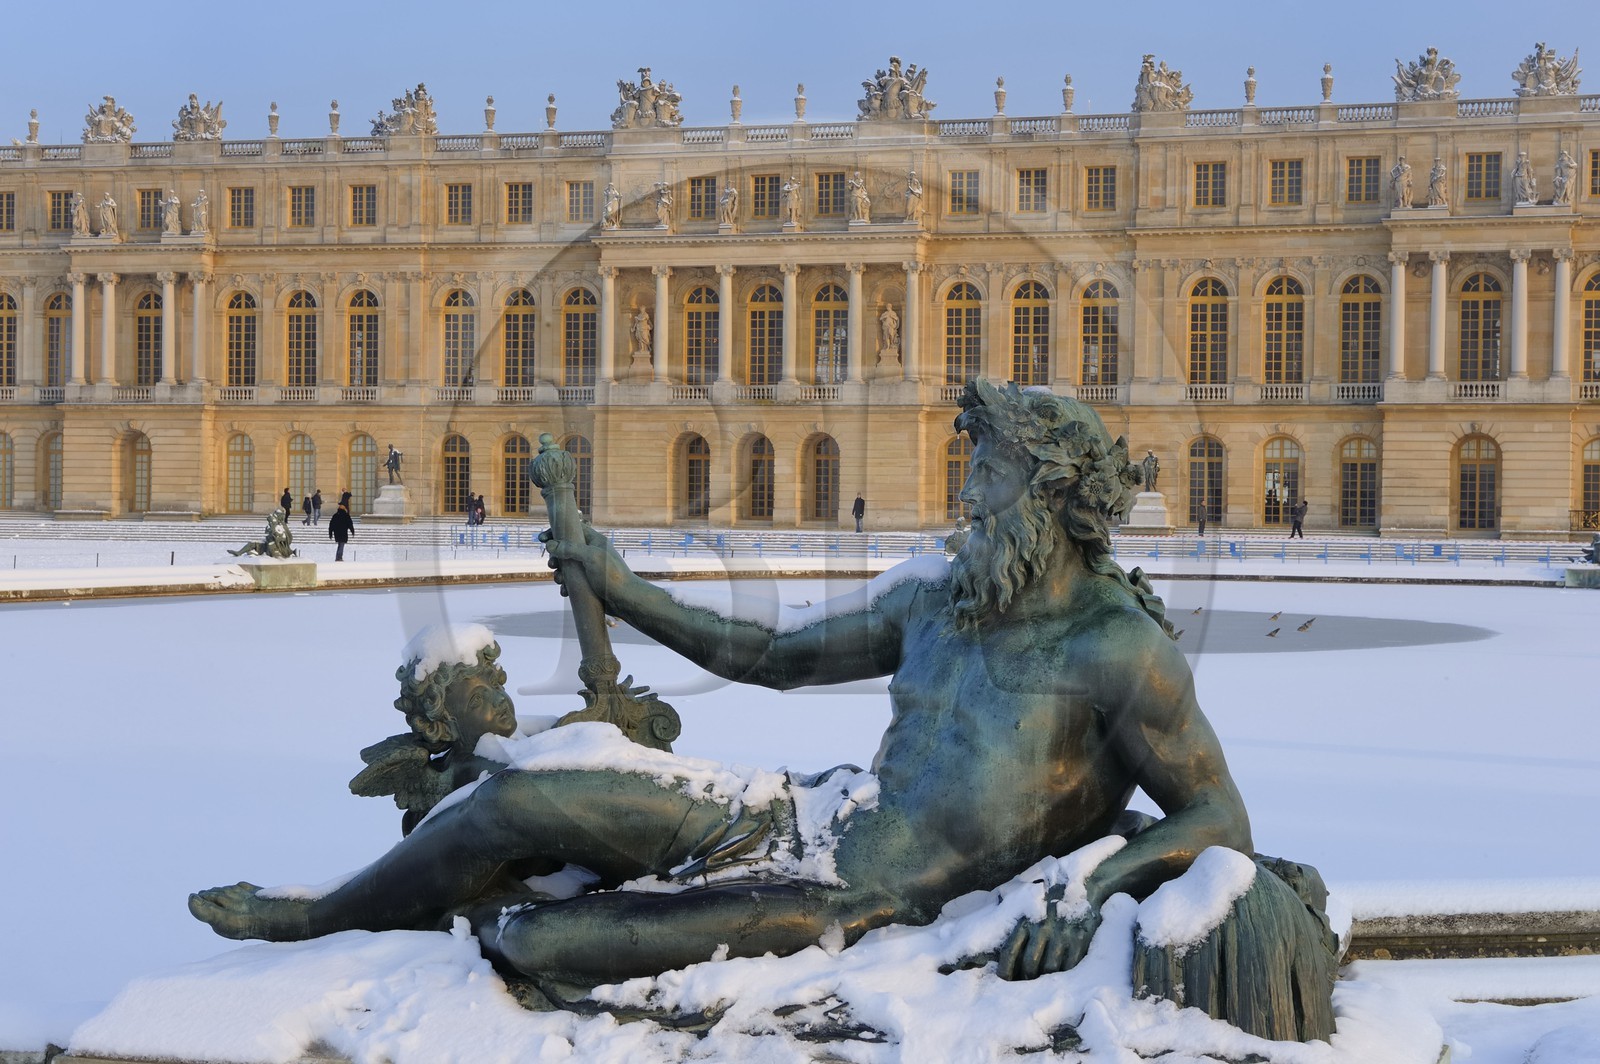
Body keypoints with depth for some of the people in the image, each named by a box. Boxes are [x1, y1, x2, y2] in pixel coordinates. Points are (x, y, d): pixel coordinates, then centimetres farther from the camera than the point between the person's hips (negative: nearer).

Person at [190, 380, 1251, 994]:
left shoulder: (1121, 648, -14)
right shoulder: (937, 599, 7)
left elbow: (1221, 821, -12)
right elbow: (773, 655, 18)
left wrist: (1092, 892, -28)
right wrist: (623, 593, 17)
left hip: (861, 904, -7)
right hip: (805, 817, 7)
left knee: (542, 943, -17)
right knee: (513, 802, -4)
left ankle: (480, 919, 20)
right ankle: (305, 915, 20)